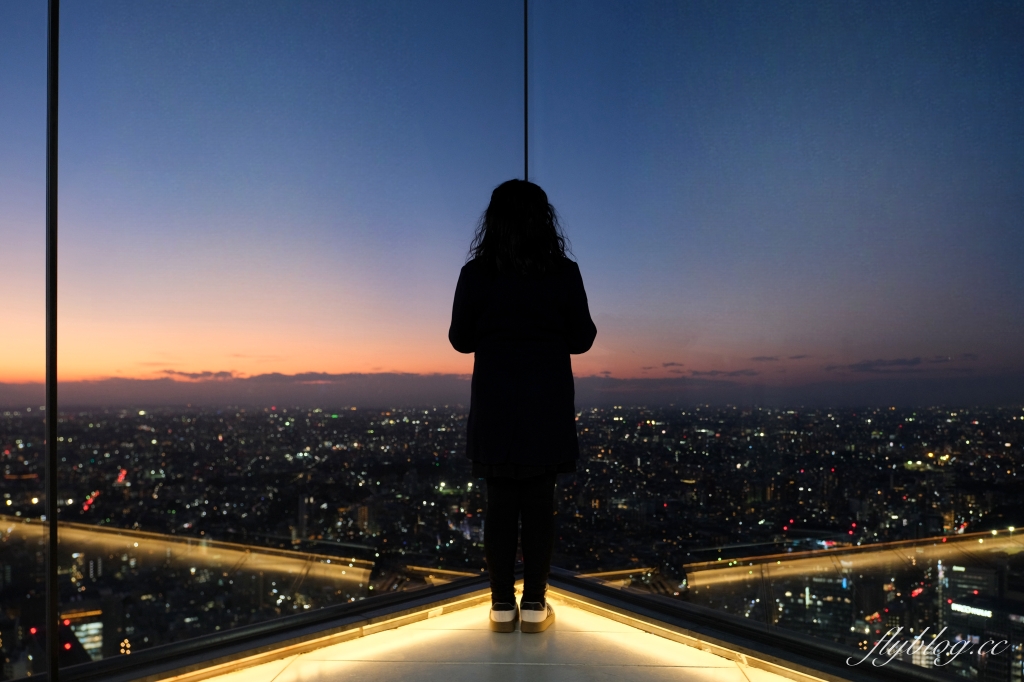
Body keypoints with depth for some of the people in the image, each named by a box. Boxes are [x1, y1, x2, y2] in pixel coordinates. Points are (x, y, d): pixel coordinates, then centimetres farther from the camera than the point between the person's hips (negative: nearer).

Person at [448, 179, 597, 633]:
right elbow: (581, 339, -1)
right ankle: (534, 605, 15)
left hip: (495, 405, 1)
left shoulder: (476, 273, -6)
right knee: (539, 505, 8)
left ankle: (503, 605, 16)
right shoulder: (564, 272, -6)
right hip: (547, 406, 0)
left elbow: (461, 339, 1)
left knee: (499, 504, 9)